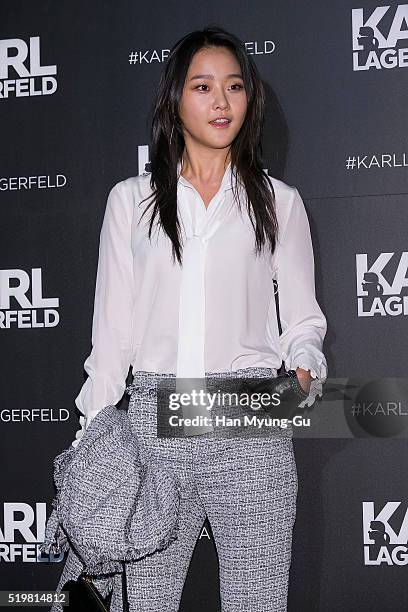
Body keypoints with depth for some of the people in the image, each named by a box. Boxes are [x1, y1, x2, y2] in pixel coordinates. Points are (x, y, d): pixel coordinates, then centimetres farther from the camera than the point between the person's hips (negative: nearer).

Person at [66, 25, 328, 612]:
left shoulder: (279, 202, 12)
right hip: (154, 421, 1)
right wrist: (90, 442, 6)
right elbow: (111, 329, 11)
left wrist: (303, 372, -11)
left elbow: (303, 319, 12)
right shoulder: (130, 200, 12)